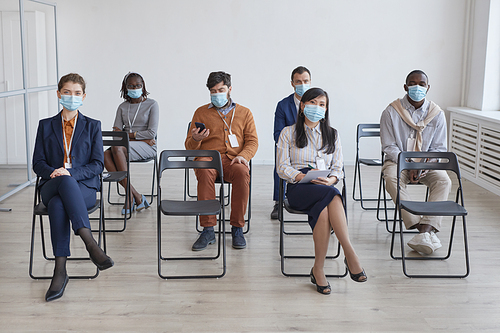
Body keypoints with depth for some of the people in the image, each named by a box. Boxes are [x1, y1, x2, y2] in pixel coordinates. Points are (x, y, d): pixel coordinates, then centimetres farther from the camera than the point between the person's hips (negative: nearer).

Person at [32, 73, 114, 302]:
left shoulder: (92, 126, 13)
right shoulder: (46, 126, 18)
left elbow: (97, 165, 4)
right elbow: (38, 163, 10)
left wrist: (70, 172, -15)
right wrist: (55, 172, -13)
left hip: (84, 187, -1)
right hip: (51, 187, 1)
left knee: (58, 204, -37)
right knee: (66, 182, -39)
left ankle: (60, 270, -40)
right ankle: (90, 244, -47)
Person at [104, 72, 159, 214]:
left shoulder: (152, 104, 4)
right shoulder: (122, 107, 15)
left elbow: (151, 133, -7)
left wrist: (127, 135, -7)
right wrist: (141, 138, -9)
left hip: (147, 148, -4)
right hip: (126, 146, 4)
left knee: (117, 148, -34)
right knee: (106, 156, -29)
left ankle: (130, 197, -28)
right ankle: (136, 196, -29)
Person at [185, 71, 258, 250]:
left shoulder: (244, 113, 19)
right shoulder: (201, 112, 17)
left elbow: (252, 141, 11)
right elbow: (189, 146, 14)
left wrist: (243, 155, -11)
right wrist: (195, 139, -11)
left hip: (234, 160, 0)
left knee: (242, 173, -36)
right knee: (205, 173, -37)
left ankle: (237, 228, -26)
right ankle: (208, 230, -33)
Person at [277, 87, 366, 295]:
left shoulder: (332, 135, 22)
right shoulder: (288, 133, 14)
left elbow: (338, 168, 15)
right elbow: (282, 167, 5)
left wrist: (331, 179, -10)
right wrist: (303, 177, -15)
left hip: (326, 187, 2)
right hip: (298, 188, -2)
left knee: (324, 208, -38)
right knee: (331, 195, -37)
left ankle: (318, 269, -36)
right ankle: (350, 254, -37)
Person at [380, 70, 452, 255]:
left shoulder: (437, 114, 2)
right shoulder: (391, 112, -4)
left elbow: (439, 148, 3)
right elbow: (389, 147, -6)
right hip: (397, 160, -2)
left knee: (443, 180, -29)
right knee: (392, 179, -35)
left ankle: (426, 229, -35)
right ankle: (427, 233, -37)